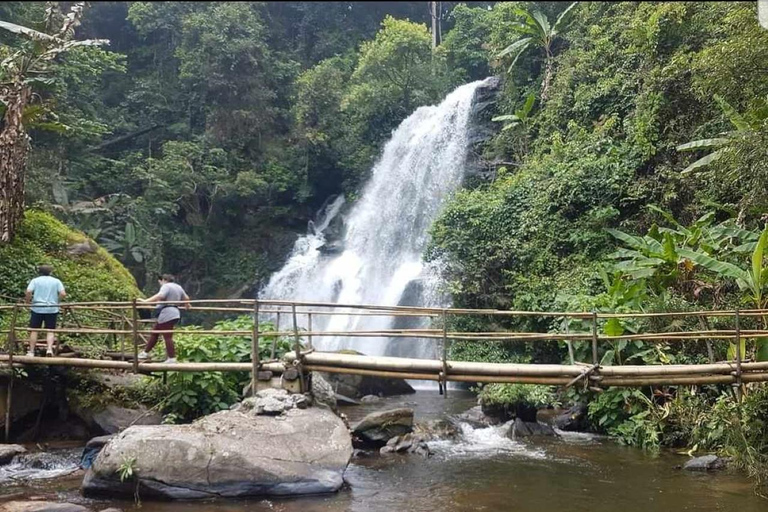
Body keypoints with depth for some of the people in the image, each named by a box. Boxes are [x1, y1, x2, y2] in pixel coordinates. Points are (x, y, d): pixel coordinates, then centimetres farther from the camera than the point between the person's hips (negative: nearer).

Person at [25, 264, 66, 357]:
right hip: (52, 309, 1)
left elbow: (28, 292, -10)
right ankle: (50, 348, -14)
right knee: (50, 331, 5)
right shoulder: (56, 281, 7)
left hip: (37, 308, -1)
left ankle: (31, 352, 8)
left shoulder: (35, 280, 4)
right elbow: (63, 294, -4)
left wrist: (28, 301, 6)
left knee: (34, 330, 7)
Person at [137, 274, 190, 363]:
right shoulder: (178, 287, 18)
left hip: (166, 315, -10)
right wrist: (186, 305, 47)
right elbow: (186, 298, 26)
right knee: (154, 333, 17)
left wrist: (145, 301, -29)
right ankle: (145, 353, 23)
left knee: (167, 337, -7)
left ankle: (172, 359, -6)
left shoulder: (166, 286, -9)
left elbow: (160, 296, -26)